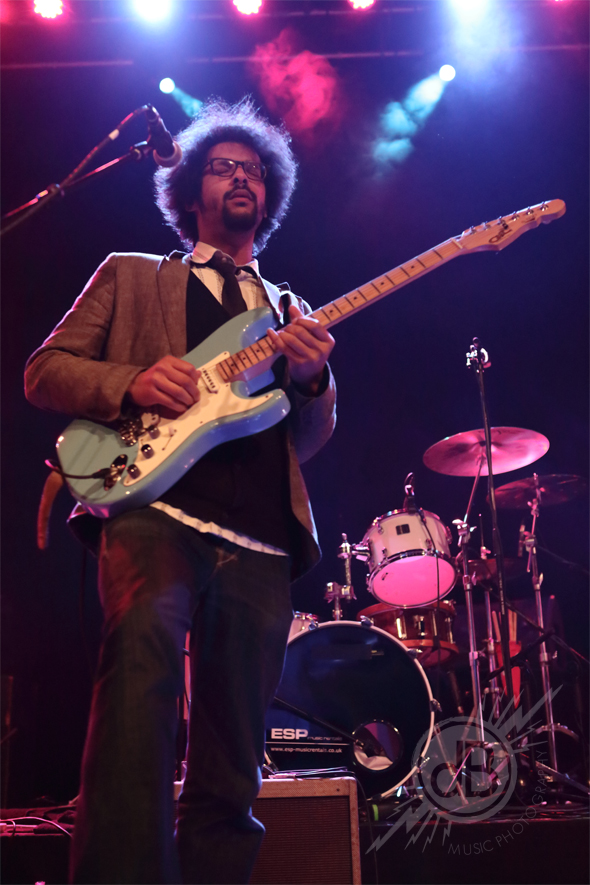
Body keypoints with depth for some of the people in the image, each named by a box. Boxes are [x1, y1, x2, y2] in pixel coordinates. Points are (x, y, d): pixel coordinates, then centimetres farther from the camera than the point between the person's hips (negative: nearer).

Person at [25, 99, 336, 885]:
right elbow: (44, 370, 11)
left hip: (260, 540, 4)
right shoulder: (131, 276, 21)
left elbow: (308, 443, 19)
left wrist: (310, 378, -4)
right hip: (155, 509, -3)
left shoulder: (291, 313, 28)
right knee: (142, 658, -33)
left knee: (231, 770, 1)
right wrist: (133, 382, -9)